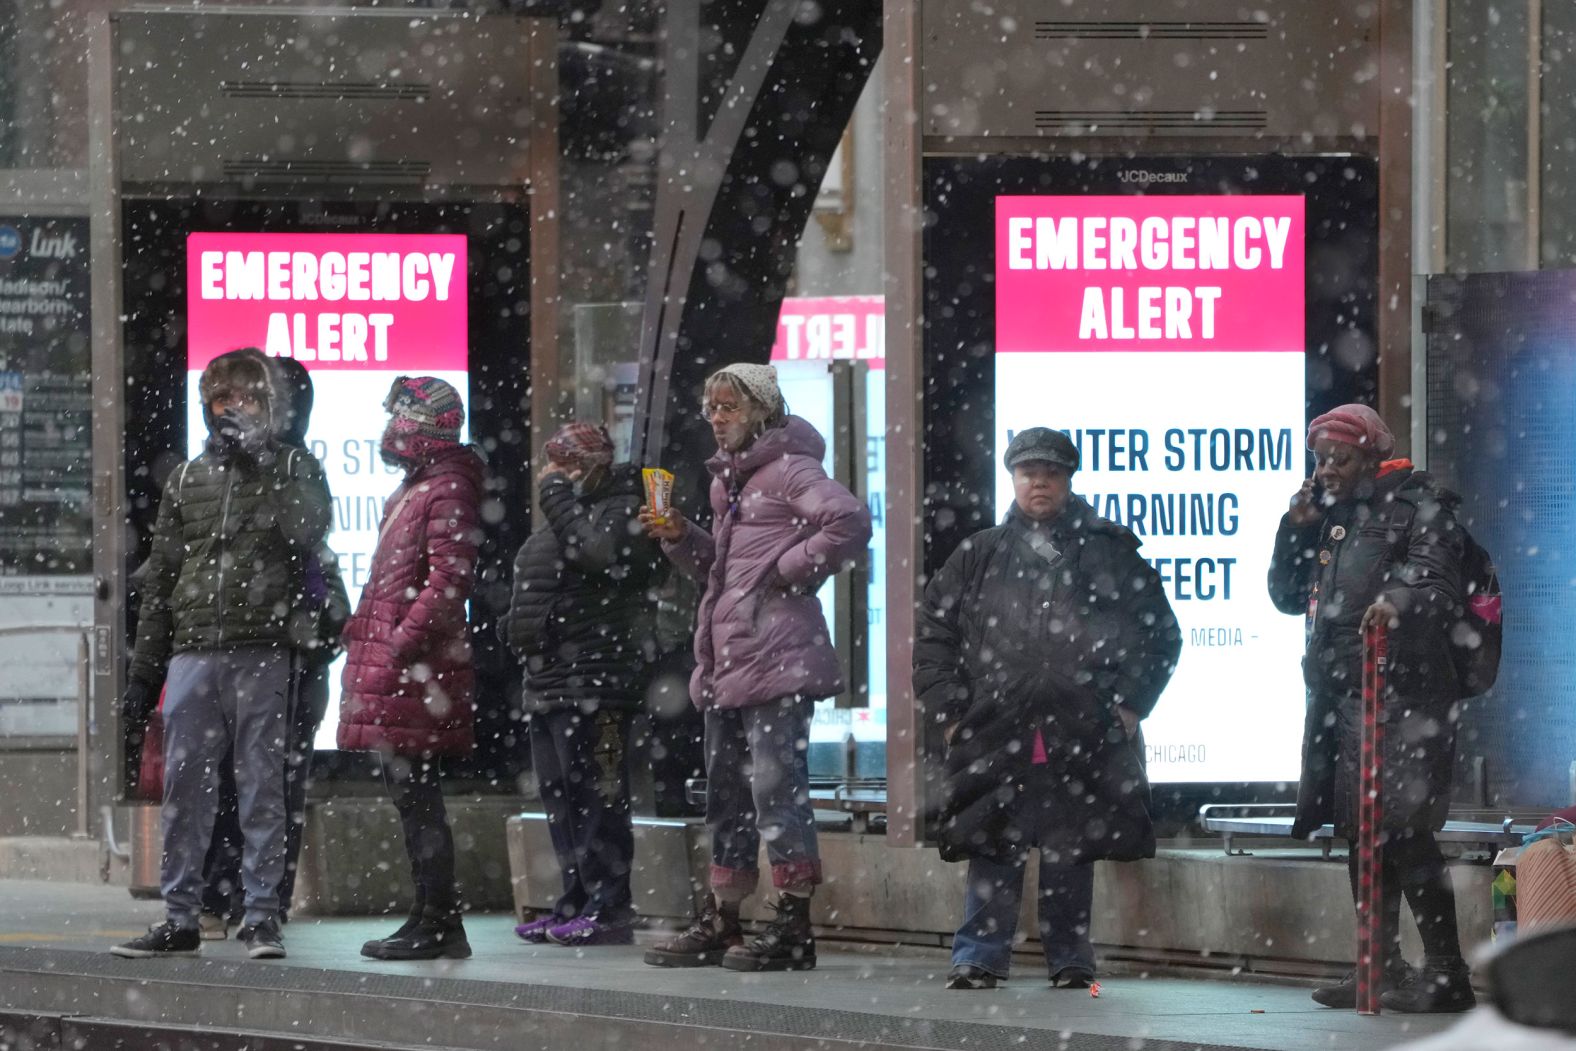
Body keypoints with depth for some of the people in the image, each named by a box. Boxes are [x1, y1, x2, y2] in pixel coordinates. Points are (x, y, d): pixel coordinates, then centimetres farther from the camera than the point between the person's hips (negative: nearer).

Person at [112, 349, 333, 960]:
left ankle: (262, 916, 3)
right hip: (192, 653, 3)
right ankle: (180, 919, 8)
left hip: (263, 652, -3)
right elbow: (159, 580, 17)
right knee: (184, 789, 2)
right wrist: (143, 673, 14)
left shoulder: (292, 468, 8)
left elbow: (308, 529, -12)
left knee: (262, 789, -2)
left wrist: (262, 459, -12)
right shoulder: (187, 480, 16)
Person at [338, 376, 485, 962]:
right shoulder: (411, 491, 20)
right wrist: (363, 628, 18)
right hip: (390, 665, 11)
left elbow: (448, 580, -19)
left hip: (417, 665, -11)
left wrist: (402, 641, -22)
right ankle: (430, 918, 18)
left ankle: (438, 924, -8)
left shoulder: (448, 491, -11)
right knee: (407, 790, 13)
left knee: (416, 792, -9)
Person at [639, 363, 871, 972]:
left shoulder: (787, 469, -7)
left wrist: (789, 569, -15)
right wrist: (680, 538, 13)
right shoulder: (729, 479, 22)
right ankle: (721, 923, 21)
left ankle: (793, 928, -8)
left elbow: (849, 523, -22)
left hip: (775, 664, -10)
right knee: (726, 794, 14)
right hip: (726, 664, 10)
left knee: (775, 787, -10)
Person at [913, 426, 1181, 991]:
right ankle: (979, 958, 2)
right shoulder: (980, 556, 14)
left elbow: (1160, 632, 10)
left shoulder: (1110, 551, 9)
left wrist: (1129, 705, 2)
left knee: (1070, 854, 3)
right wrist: (949, 711, 5)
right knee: (992, 851, -2)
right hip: (996, 733, 1)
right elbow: (933, 634, 15)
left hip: (1083, 738, -1)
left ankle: (1069, 959, 10)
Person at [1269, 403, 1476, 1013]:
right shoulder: (1328, 515, 21)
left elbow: (1438, 577, -17)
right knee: (1359, 832, 11)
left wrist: (1398, 599, -39)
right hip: (1337, 695, 8)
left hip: (1400, 694, -8)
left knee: (1405, 832, -14)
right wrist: (1296, 527, 9)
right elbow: (1288, 596, 22)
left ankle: (1445, 973, -12)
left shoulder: (1418, 504, -2)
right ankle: (1380, 969, 18)